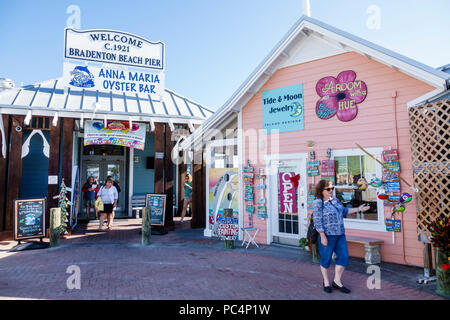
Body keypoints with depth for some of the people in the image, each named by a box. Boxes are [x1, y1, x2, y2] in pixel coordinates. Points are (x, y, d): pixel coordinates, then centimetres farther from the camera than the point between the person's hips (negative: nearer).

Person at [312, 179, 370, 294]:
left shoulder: (334, 200, 11)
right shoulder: (318, 203, -12)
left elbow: (344, 211, 25)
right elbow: (317, 221, -16)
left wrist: (358, 209, 20)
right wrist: (322, 236, -19)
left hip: (340, 235, 7)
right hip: (327, 235, -7)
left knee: (343, 257, 6)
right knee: (326, 259, 5)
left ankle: (337, 281, 21)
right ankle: (326, 282, 23)